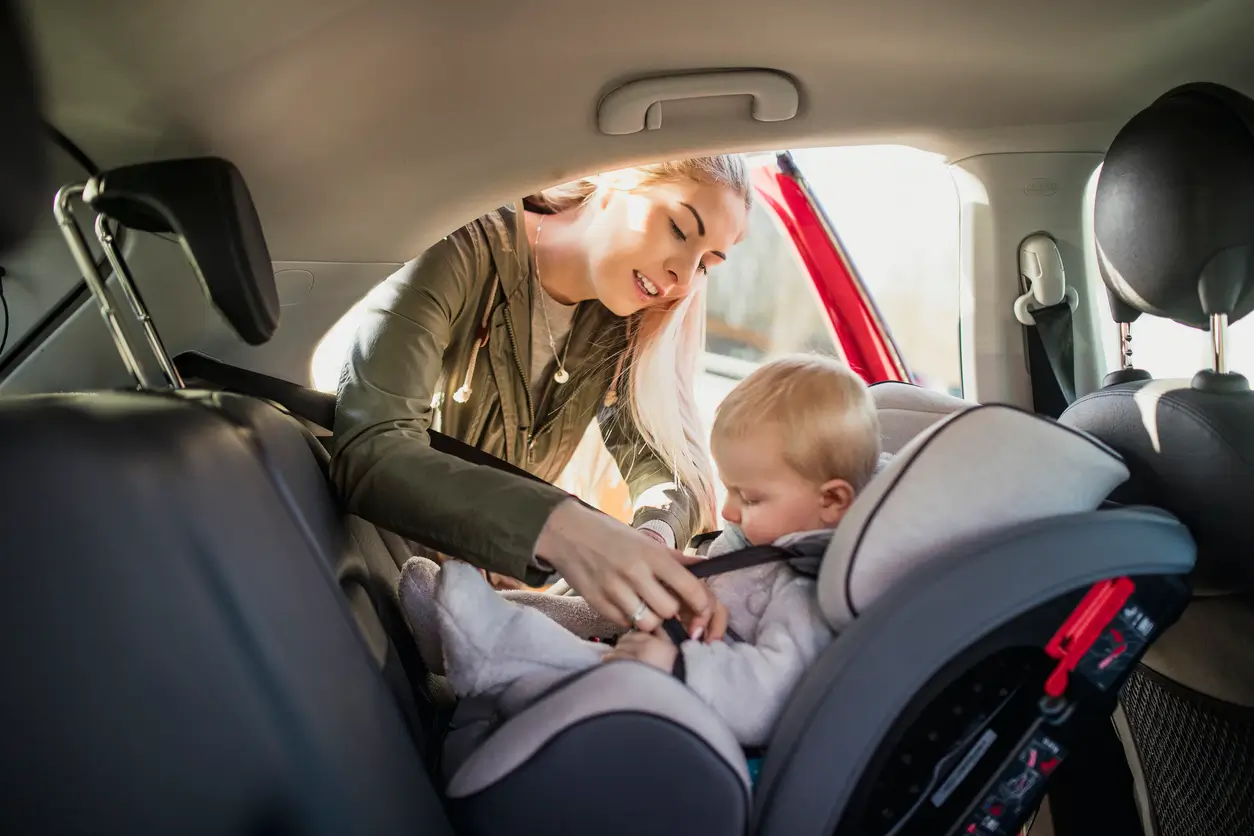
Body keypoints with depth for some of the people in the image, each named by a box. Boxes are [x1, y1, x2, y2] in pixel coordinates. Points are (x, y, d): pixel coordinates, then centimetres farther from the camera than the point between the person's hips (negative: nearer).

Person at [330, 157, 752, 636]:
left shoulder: (622, 323, -4)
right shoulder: (460, 255, -23)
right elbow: (370, 455, -37)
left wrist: (656, 534, -34)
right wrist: (559, 528, -52)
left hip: (489, 578, 6)